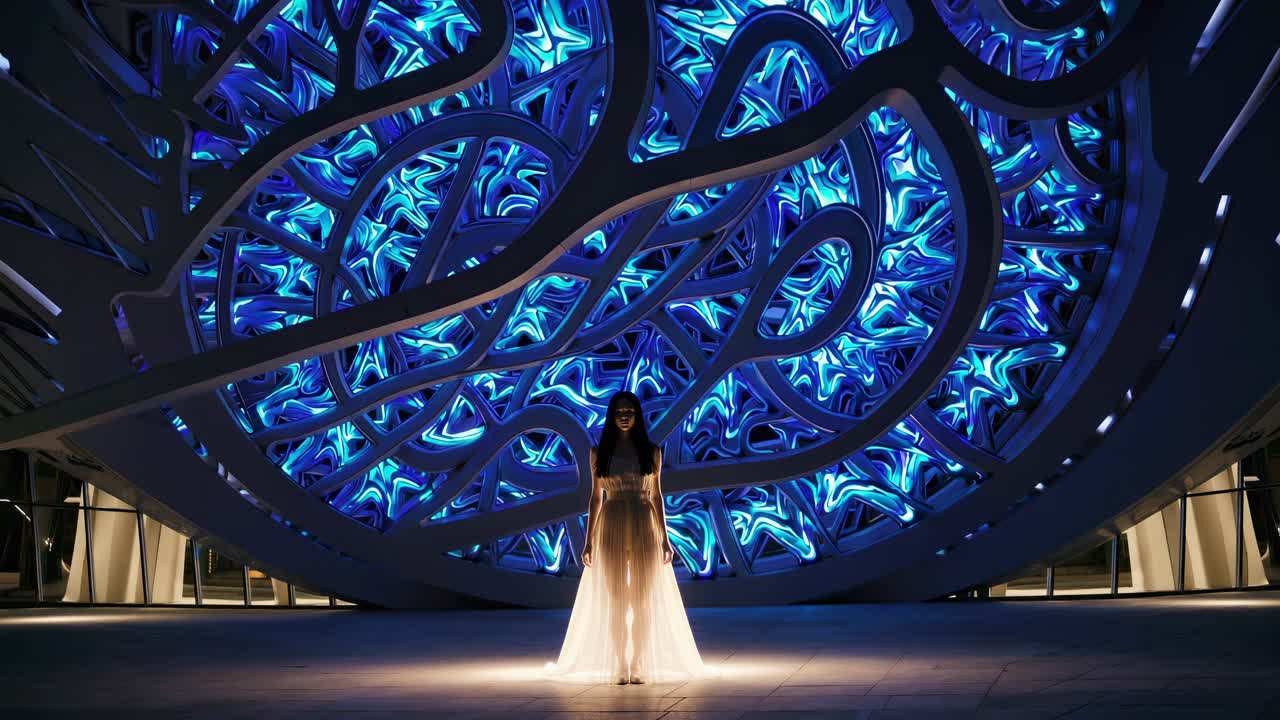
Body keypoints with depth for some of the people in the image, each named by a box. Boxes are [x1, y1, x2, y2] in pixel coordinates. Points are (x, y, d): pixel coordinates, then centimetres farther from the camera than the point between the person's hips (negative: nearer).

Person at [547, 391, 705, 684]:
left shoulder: (651, 451, 6)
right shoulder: (599, 452, 6)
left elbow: (656, 496, 7)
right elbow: (596, 498, 7)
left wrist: (664, 537, 2)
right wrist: (589, 539, 2)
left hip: (644, 528, 0)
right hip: (612, 528, 0)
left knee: (644, 601, 0)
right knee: (616, 601, 1)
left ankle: (638, 665, 8)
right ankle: (620, 666, 9)